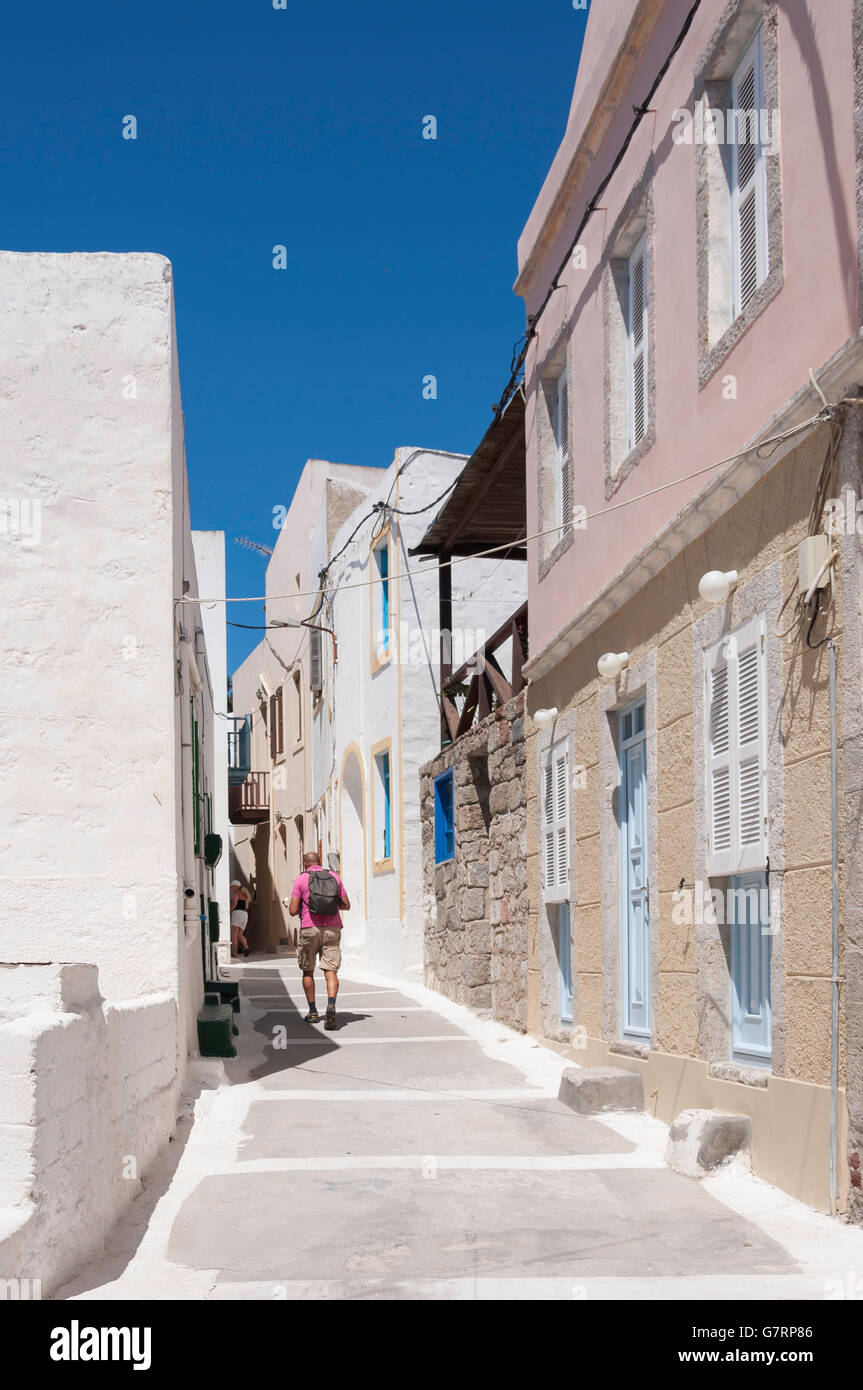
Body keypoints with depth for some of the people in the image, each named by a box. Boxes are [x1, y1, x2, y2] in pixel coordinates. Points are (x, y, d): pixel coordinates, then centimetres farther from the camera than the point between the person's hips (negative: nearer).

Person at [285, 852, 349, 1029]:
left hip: (310, 929, -2)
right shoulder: (334, 877, 8)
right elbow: (346, 905, 11)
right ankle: (331, 1005, -26)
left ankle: (313, 1012, 17)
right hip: (332, 929, 2)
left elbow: (293, 911, -5)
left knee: (308, 971, 15)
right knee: (330, 971, -3)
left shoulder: (301, 879, 0)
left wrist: (289, 903, 18)